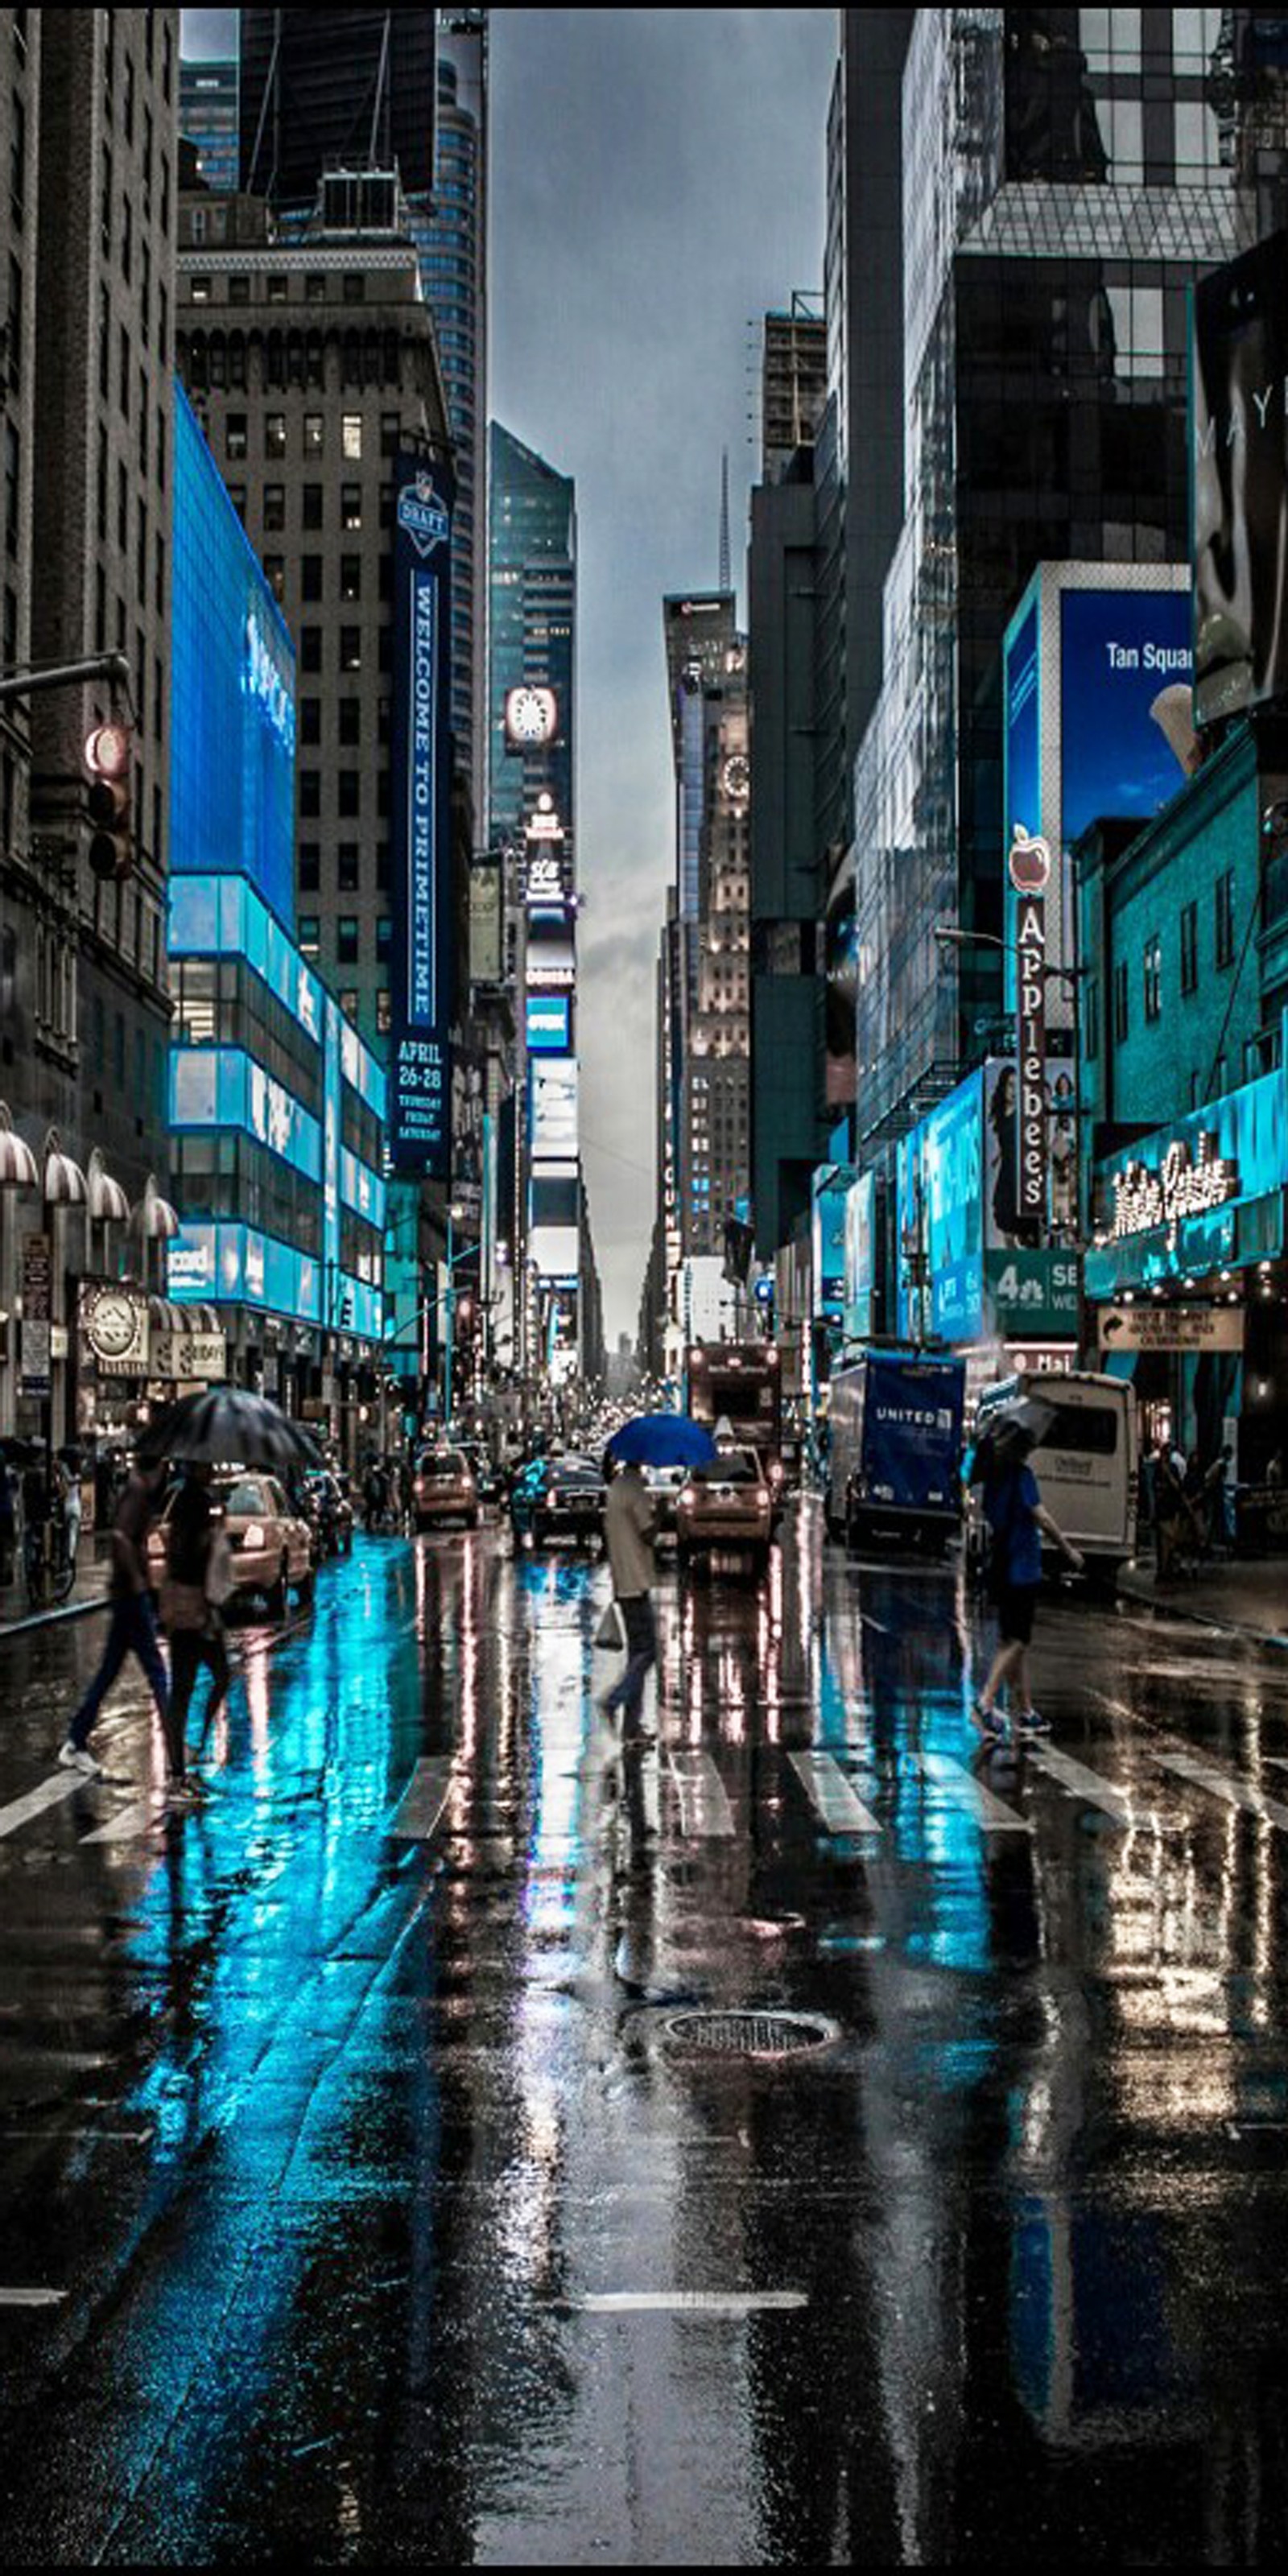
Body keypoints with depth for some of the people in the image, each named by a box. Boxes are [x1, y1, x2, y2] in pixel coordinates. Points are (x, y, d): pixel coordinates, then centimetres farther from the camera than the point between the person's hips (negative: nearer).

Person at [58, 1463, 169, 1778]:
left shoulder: (142, 1489, 13)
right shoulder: (138, 1489, -16)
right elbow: (121, 1536, -29)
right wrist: (136, 1578, -20)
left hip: (127, 1591, 9)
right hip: (131, 1593, -9)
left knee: (108, 1671, 12)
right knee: (155, 1670, -4)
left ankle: (76, 1744, 16)